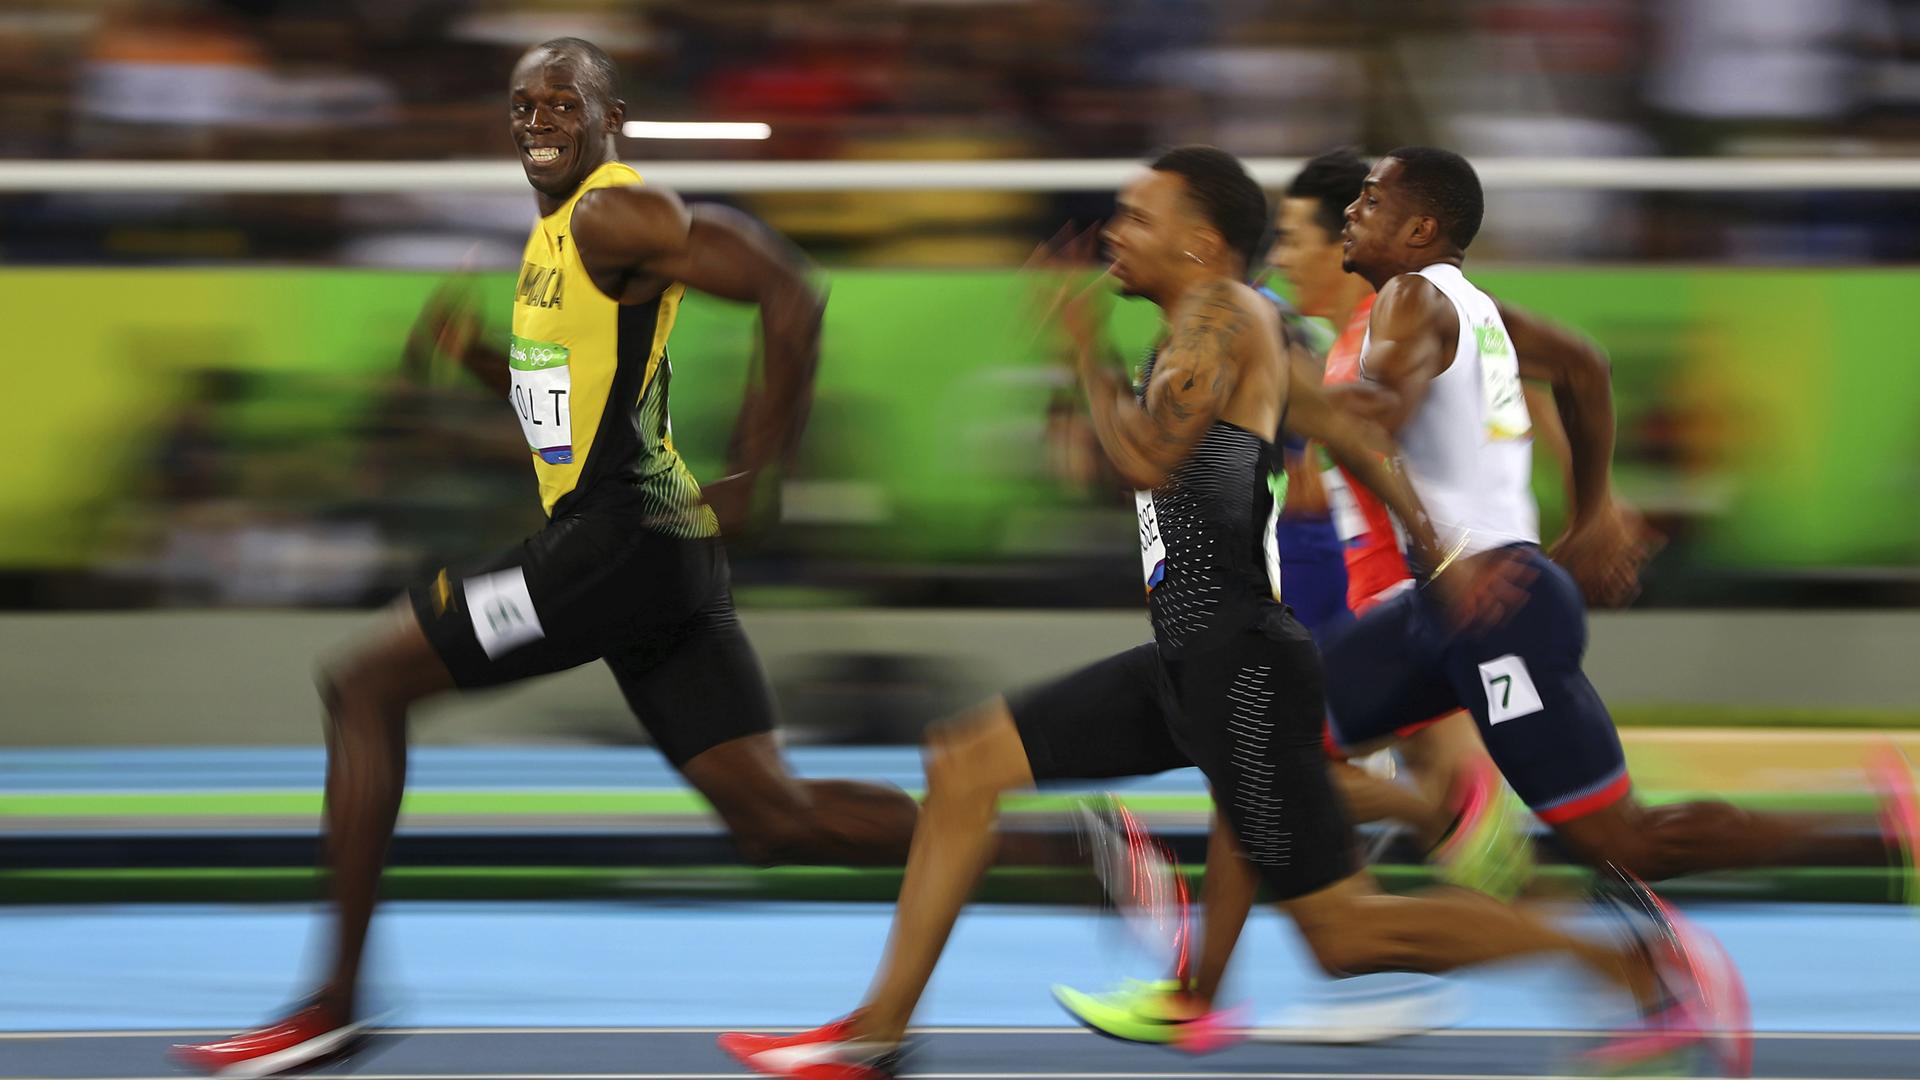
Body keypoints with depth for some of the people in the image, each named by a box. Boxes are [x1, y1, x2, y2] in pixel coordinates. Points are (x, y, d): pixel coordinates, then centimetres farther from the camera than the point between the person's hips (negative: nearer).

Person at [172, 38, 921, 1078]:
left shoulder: (614, 215, -10)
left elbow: (789, 291, -20)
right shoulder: (554, 235, 20)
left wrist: (752, 476, -19)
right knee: (774, 818, 5)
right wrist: (473, 350, 15)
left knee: (365, 687, -2)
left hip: (621, 536, -10)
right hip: (660, 561, 10)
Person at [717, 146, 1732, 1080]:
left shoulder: (1220, 312, -12)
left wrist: (1089, 353, -9)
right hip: (1189, 659, 10)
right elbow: (1352, 437, 19)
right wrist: (1438, 561, 23)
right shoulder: (1225, 329, 16)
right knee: (964, 765, 9)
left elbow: (1148, 460, -23)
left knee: (1345, 932, -7)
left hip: (1243, 669, -10)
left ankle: (1629, 966, -2)